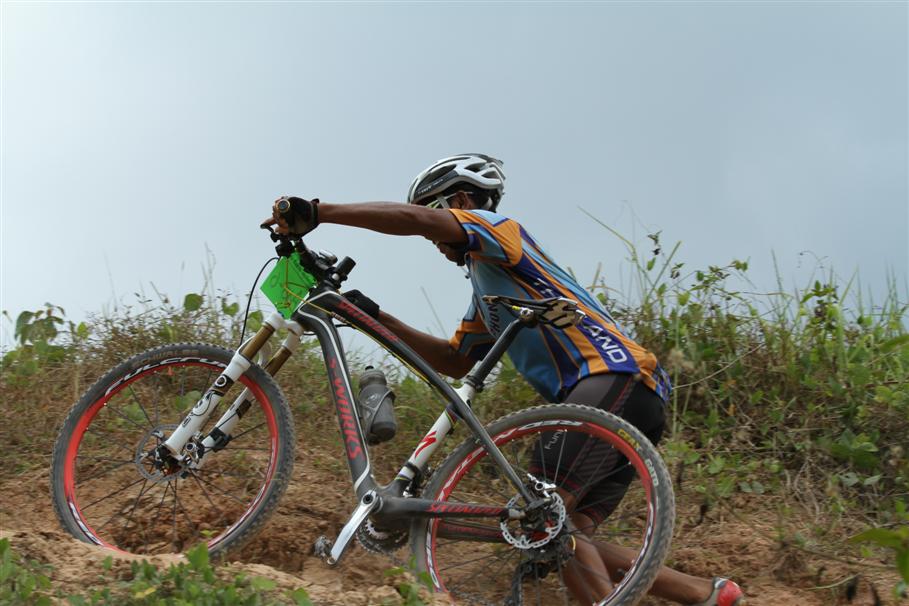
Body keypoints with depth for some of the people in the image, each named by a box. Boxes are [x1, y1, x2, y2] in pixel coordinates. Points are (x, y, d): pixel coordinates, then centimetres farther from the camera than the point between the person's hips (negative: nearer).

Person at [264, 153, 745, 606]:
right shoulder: (487, 293, 31)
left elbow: (415, 217, -14)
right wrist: (378, 319, 21)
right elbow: (455, 362, 29)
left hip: (617, 378, -10)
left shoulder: (499, 228, 4)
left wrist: (316, 212, -13)